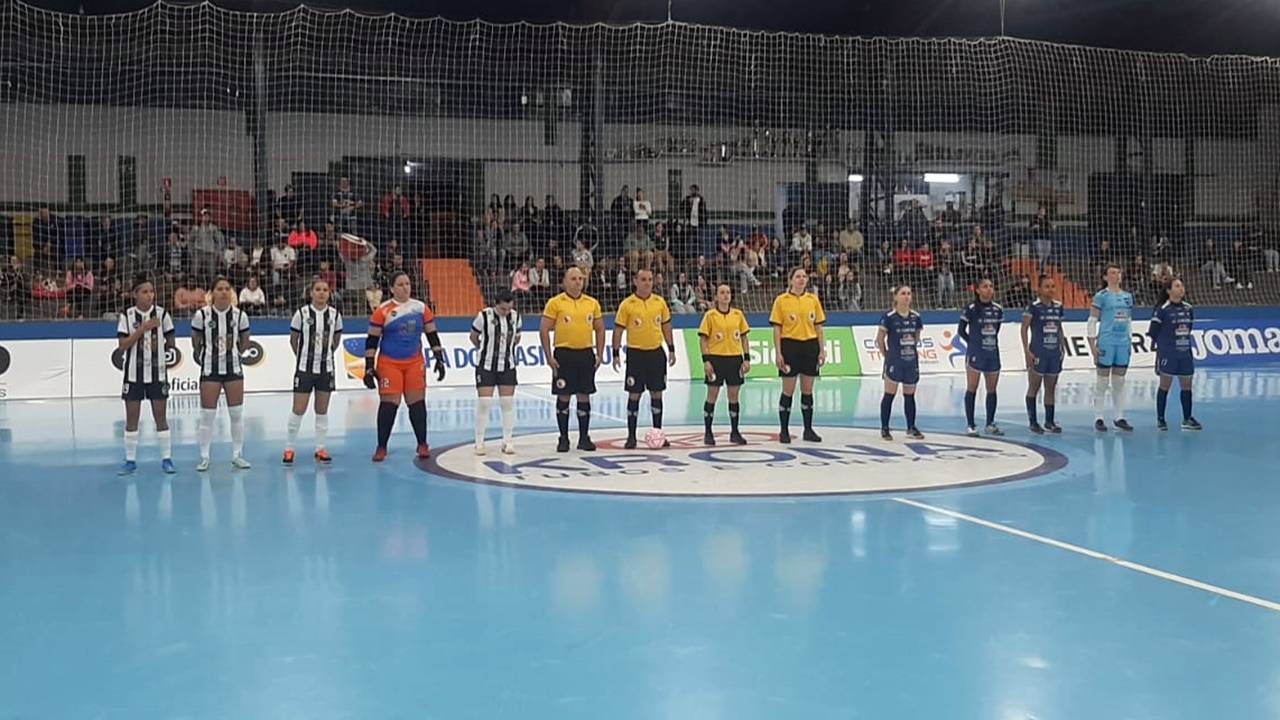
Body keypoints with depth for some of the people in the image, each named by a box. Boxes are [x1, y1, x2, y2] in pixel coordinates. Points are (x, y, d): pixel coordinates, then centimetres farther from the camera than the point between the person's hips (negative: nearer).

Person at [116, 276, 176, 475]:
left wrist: (159, 348, -2)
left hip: (157, 372, 0)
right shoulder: (127, 315, -3)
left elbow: (170, 342, 9)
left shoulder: (161, 314, -1)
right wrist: (142, 328, -18)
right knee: (131, 418, 4)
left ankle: (166, 458, 10)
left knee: (161, 416, 3)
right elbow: (123, 345, -11)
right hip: (134, 373, 0)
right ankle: (130, 460, 12)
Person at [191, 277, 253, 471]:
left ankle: (237, 455, 15)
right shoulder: (201, 315, -7)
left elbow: (244, 343, 10)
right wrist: (204, 357, 10)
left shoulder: (240, 315, -3)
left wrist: (231, 352, 7)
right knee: (207, 415, 1)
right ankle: (204, 457, 10)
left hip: (234, 368, 2)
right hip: (210, 369, -2)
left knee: (237, 414, 5)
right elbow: (196, 342, 5)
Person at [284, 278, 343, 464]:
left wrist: (327, 354, 10)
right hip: (305, 367, -2)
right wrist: (302, 356, 10)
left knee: (322, 410, 8)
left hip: (326, 368, 2)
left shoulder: (335, 314, -1)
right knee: (298, 410, -3)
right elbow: (293, 339, 3)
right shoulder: (301, 313, -7)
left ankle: (320, 449, 15)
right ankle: (289, 448, 8)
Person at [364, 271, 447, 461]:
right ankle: (381, 447, 8)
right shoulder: (383, 310, -5)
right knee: (388, 405, -3)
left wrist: (439, 359, 5)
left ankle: (422, 444, 14)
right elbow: (371, 341, -4)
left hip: (415, 363, 3)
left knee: (418, 403, 3)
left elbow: (432, 335, 11)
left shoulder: (421, 308, 5)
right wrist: (369, 367, -8)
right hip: (389, 364, -3)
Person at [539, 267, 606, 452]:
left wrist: (600, 354, 5)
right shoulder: (555, 303, -3)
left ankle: (584, 437, 14)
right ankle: (563, 438, 10)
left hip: (586, 354, 3)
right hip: (564, 354, -3)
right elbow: (544, 330, -4)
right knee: (563, 397, 1)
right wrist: (549, 357, -9)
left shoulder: (592, 303, 7)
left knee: (584, 396, 6)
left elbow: (599, 329, 14)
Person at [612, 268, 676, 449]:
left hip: (656, 352, 3)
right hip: (636, 353, -3)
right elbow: (618, 330, -3)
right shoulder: (626, 305, -6)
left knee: (657, 394, 7)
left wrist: (671, 349, 8)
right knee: (634, 395, -1)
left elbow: (666, 327, 12)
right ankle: (631, 436, 6)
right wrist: (616, 354, -9)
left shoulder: (660, 302, 4)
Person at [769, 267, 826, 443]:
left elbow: (818, 327, 10)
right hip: (790, 345, -3)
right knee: (788, 391, 0)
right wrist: (778, 353, -9)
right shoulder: (781, 300, -2)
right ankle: (784, 431, 9)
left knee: (808, 390, 8)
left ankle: (808, 430, 16)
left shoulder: (813, 300, 7)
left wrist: (822, 350, 4)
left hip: (810, 346, 3)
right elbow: (777, 328, -3)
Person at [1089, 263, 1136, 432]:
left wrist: (1129, 339, 14)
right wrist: (1092, 344, -11)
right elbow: (1092, 320, -6)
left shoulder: (1127, 296, 12)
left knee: (1119, 382, 9)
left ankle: (1120, 417, 15)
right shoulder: (1101, 296, -5)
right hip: (1106, 343, -5)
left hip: (1124, 344, 5)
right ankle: (1099, 418, 4)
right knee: (1103, 382, -1)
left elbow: (1129, 320, 19)